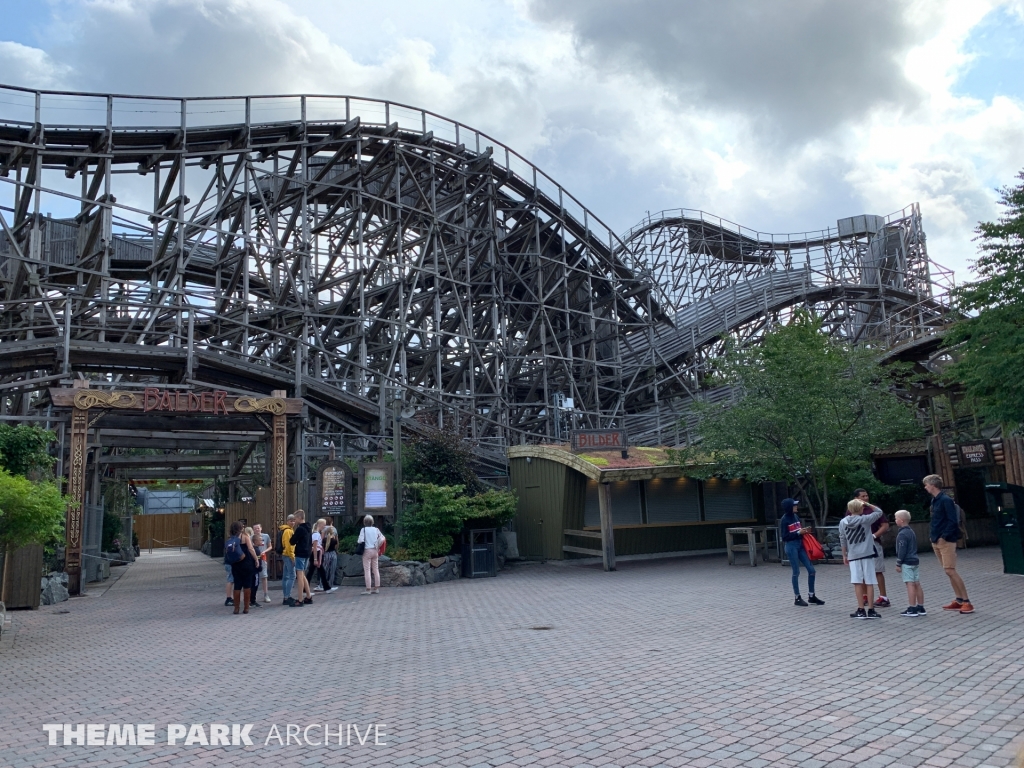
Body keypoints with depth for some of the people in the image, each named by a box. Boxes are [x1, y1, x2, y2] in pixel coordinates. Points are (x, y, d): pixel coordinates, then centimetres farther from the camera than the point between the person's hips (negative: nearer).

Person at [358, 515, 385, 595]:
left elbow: (360, 541, -14)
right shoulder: (376, 529, 6)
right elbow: (382, 539, 5)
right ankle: (377, 588, 13)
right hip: (375, 551, 5)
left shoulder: (364, 529, -8)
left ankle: (368, 589, -3)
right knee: (376, 569, 10)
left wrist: (357, 541, 6)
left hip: (367, 551, -5)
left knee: (367, 570, -2)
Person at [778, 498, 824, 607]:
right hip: (791, 547, -7)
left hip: (800, 545, 7)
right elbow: (784, 537, -12)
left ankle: (811, 596, 16)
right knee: (796, 572, 0)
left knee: (811, 570, 5)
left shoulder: (796, 516, 9)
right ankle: (797, 598, 12)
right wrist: (798, 533, -17)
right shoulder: (784, 519, -10)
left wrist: (804, 531, -3)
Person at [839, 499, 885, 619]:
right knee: (869, 583, 4)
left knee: (857, 583, 2)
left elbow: (842, 540, 8)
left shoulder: (843, 522, 2)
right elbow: (879, 512, 6)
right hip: (867, 554, -2)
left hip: (853, 556, 2)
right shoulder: (865, 520, -6)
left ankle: (861, 610, 3)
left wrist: (844, 555, 16)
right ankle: (871, 610, 8)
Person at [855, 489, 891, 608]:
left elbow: (885, 525, -7)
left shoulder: (874, 509, -5)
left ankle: (883, 598, 2)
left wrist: (874, 535, -17)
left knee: (878, 571, -3)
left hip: (873, 544, -4)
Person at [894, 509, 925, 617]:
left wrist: (898, 564, -12)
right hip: (914, 560, 10)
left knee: (910, 584, -9)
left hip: (907, 562, -10)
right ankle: (921, 608, 15)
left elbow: (902, 550, -17)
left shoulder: (902, 534, -14)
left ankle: (912, 609, -9)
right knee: (917, 584, 10)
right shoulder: (911, 531, 15)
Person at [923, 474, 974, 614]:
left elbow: (953, 521, -18)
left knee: (950, 571, -10)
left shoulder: (946, 500, -13)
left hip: (946, 541, -9)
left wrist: (944, 537, -19)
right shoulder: (934, 501, 12)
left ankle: (967, 602, -4)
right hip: (936, 542, 9)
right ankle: (958, 600, 16)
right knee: (948, 572, 10)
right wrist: (933, 536, 10)